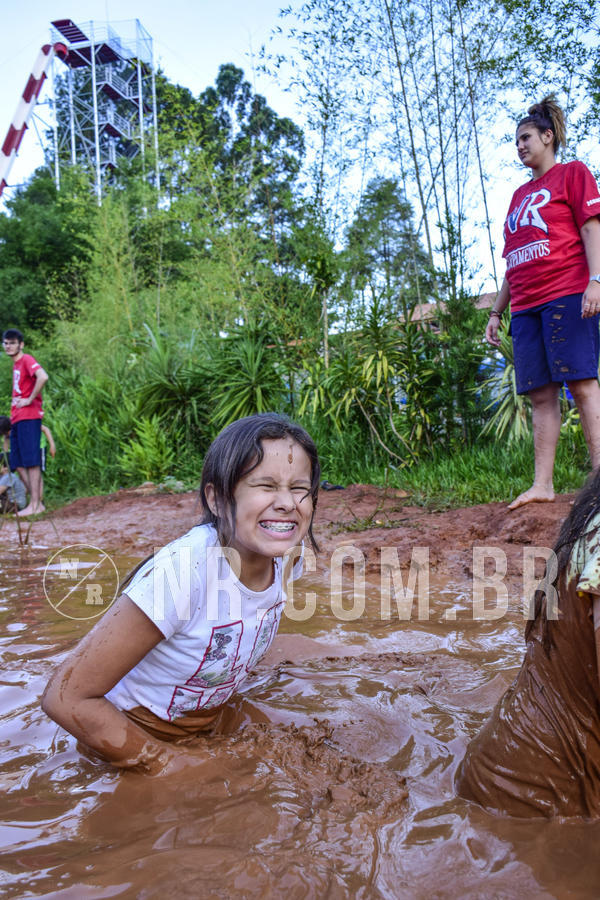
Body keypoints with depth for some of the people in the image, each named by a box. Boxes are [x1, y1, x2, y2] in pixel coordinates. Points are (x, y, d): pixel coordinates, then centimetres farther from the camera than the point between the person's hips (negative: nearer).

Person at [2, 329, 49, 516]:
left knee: (31, 462, -9)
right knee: (19, 464, 7)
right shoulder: (16, 364, 21)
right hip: (17, 420, 9)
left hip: (28, 418, -9)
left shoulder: (27, 360, -6)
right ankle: (37, 502, 11)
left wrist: (29, 400, -19)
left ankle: (35, 505, -7)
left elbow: (42, 377, -26)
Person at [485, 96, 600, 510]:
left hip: (566, 295, -6)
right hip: (525, 305, 6)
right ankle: (542, 485, -2)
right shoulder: (520, 194, 27)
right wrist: (496, 311, 21)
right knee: (541, 394, -1)